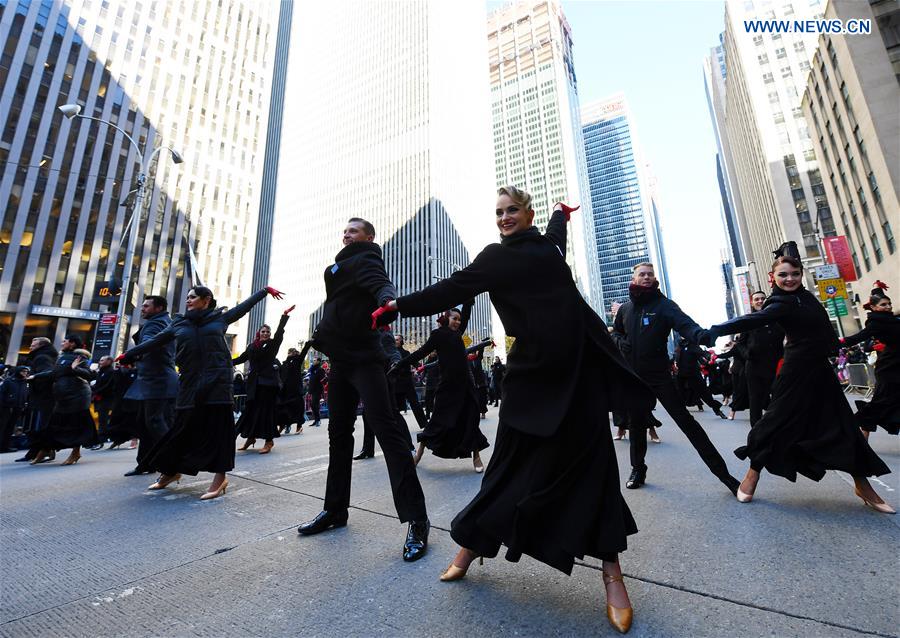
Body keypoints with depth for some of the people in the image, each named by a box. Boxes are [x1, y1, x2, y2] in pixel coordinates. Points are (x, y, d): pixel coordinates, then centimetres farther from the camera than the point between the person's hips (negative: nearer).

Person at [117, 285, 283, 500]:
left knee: (217, 426, -2)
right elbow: (155, 342, 19)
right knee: (184, 426, 9)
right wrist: (128, 355, 20)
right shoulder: (179, 323, 14)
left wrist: (266, 290, 19)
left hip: (216, 381, -3)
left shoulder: (220, 317, 8)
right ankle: (171, 470, 32)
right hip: (190, 382, 3)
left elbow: (245, 305, 14)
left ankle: (220, 477, 5)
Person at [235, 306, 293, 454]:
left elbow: (280, 331, -12)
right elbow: (241, 358, 18)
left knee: (266, 410, -1)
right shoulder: (252, 346, 11)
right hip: (255, 382, 4)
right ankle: (251, 437, 28)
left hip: (269, 381, -4)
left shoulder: (273, 344, 0)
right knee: (251, 409, 9)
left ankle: (269, 440, 8)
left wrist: (285, 315, -22)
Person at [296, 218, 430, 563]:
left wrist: (386, 301, -46)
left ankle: (416, 520, -10)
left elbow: (381, 284, -24)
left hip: (363, 357, -9)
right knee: (338, 433, 14)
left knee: (386, 429, -14)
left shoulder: (365, 259, -3)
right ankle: (335, 509, 28)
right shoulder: (342, 265, 22)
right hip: (341, 359, 10)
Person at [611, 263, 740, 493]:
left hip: (659, 375, -4)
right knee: (636, 424, 14)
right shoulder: (625, 308, 6)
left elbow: (684, 323, -26)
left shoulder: (663, 304, -7)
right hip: (633, 376, 4)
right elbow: (615, 332, 20)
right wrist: (620, 341, -3)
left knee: (685, 420, -5)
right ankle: (638, 469, 32)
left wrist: (701, 335, -47)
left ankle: (721, 470, 10)